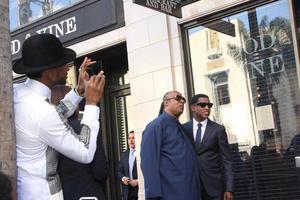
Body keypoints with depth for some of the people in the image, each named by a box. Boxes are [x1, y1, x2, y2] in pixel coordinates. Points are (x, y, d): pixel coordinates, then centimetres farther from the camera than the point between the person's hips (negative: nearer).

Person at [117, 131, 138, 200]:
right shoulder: (124, 154, 15)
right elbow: (119, 171, 18)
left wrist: (138, 181, -15)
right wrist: (123, 178, -3)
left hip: (139, 189, -5)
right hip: (127, 191, 5)